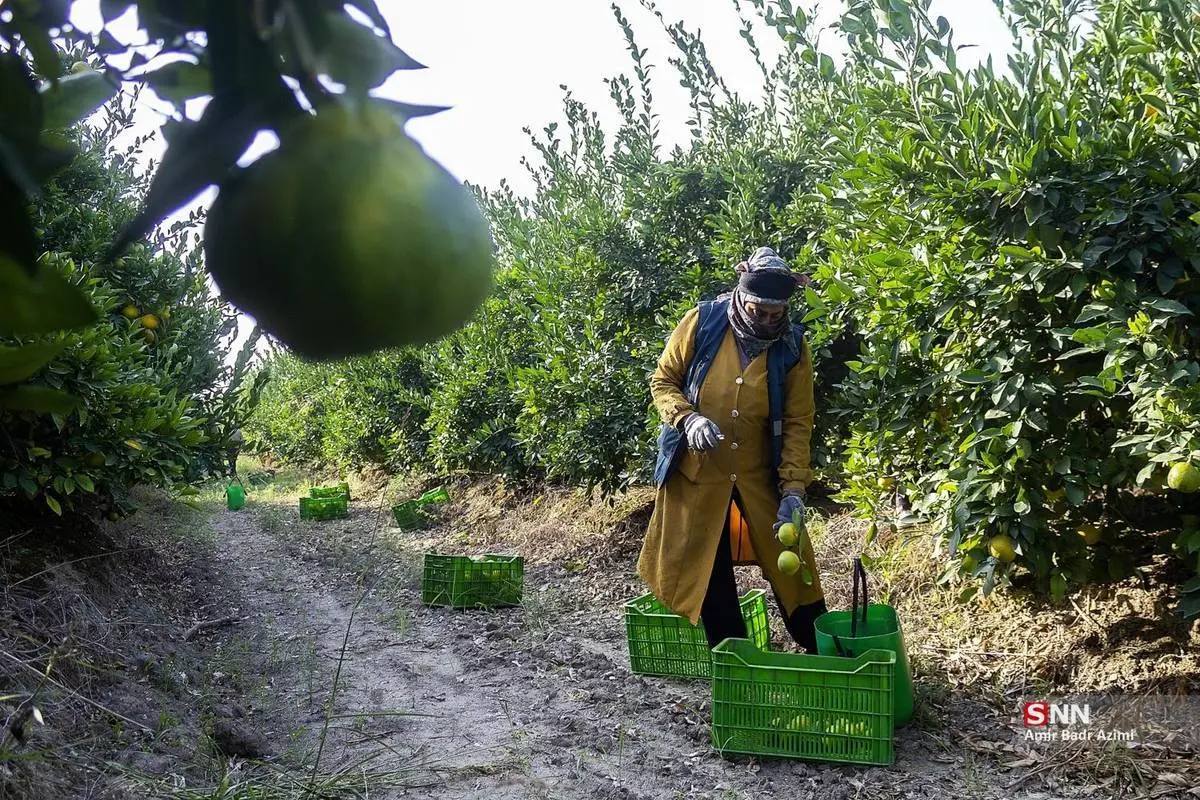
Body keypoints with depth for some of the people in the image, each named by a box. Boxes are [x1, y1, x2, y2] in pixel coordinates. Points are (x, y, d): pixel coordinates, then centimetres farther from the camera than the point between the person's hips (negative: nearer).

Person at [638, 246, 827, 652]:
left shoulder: (793, 346, -7)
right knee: (705, 570, 6)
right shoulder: (701, 323, -11)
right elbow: (663, 381, -2)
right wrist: (688, 419, -22)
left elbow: (797, 422, -6)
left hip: (761, 472, 1)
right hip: (697, 470, 0)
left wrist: (793, 488, -14)